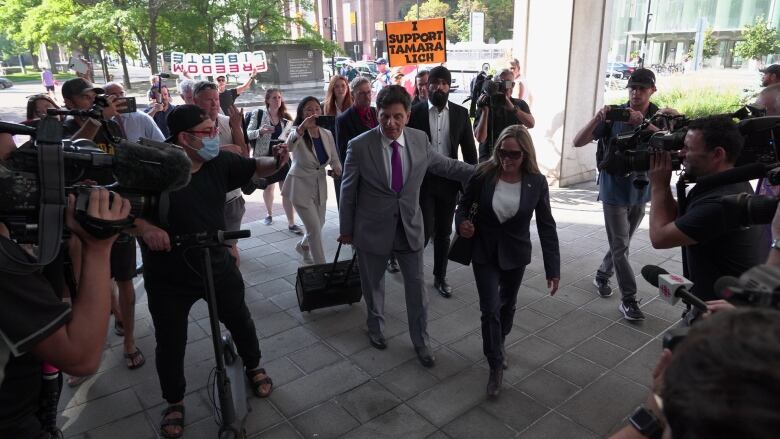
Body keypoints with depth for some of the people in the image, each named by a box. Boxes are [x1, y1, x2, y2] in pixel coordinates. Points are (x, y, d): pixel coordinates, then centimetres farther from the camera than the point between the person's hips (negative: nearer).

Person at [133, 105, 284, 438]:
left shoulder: (219, 162, -9)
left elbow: (254, 167, 3)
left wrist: (276, 161, -19)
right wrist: (144, 227, -36)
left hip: (218, 265, 4)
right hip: (169, 277, -3)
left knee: (239, 319, 21)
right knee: (171, 343, 12)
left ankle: (253, 367, 50)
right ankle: (174, 403, 38)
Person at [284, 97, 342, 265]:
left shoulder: (327, 134, -3)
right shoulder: (298, 134, -17)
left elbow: (334, 159, 7)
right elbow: (288, 146, -41)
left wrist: (337, 169, -16)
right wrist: (302, 127, -57)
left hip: (320, 185, 6)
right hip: (301, 186, -6)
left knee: (319, 224, 21)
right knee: (315, 228, -6)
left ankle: (303, 246, 51)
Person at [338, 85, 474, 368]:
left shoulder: (420, 139, -7)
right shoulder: (359, 146, -16)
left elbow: (445, 165, 9)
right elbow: (348, 191, -6)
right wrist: (346, 229, 1)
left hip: (410, 227, 2)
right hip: (373, 229, -2)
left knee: (416, 286, 11)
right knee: (373, 285, 18)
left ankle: (421, 341, 32)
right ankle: (376, 328, 46)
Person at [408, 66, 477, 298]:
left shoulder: (460, 113, 2)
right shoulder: (415, 112, -5)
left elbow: (469, 149, 5)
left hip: (449, 181, 3)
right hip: (422, 180, -2)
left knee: (443, 233, 11)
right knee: (426, 231, -6)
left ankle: (440, 277, 28)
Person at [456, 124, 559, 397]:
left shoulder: (537, 182, -13)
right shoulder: (484, 174, -15)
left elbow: (546, 226, -8)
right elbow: (464, 203, 1)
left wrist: (553, 269, -9)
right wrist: (461, 222, -23)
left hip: (515, 254, 1)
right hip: (484, 252, -1)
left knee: (507, 305, 19)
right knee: (490, 308, -4)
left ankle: (498, 345, 49)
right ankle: (496, 365, 16)